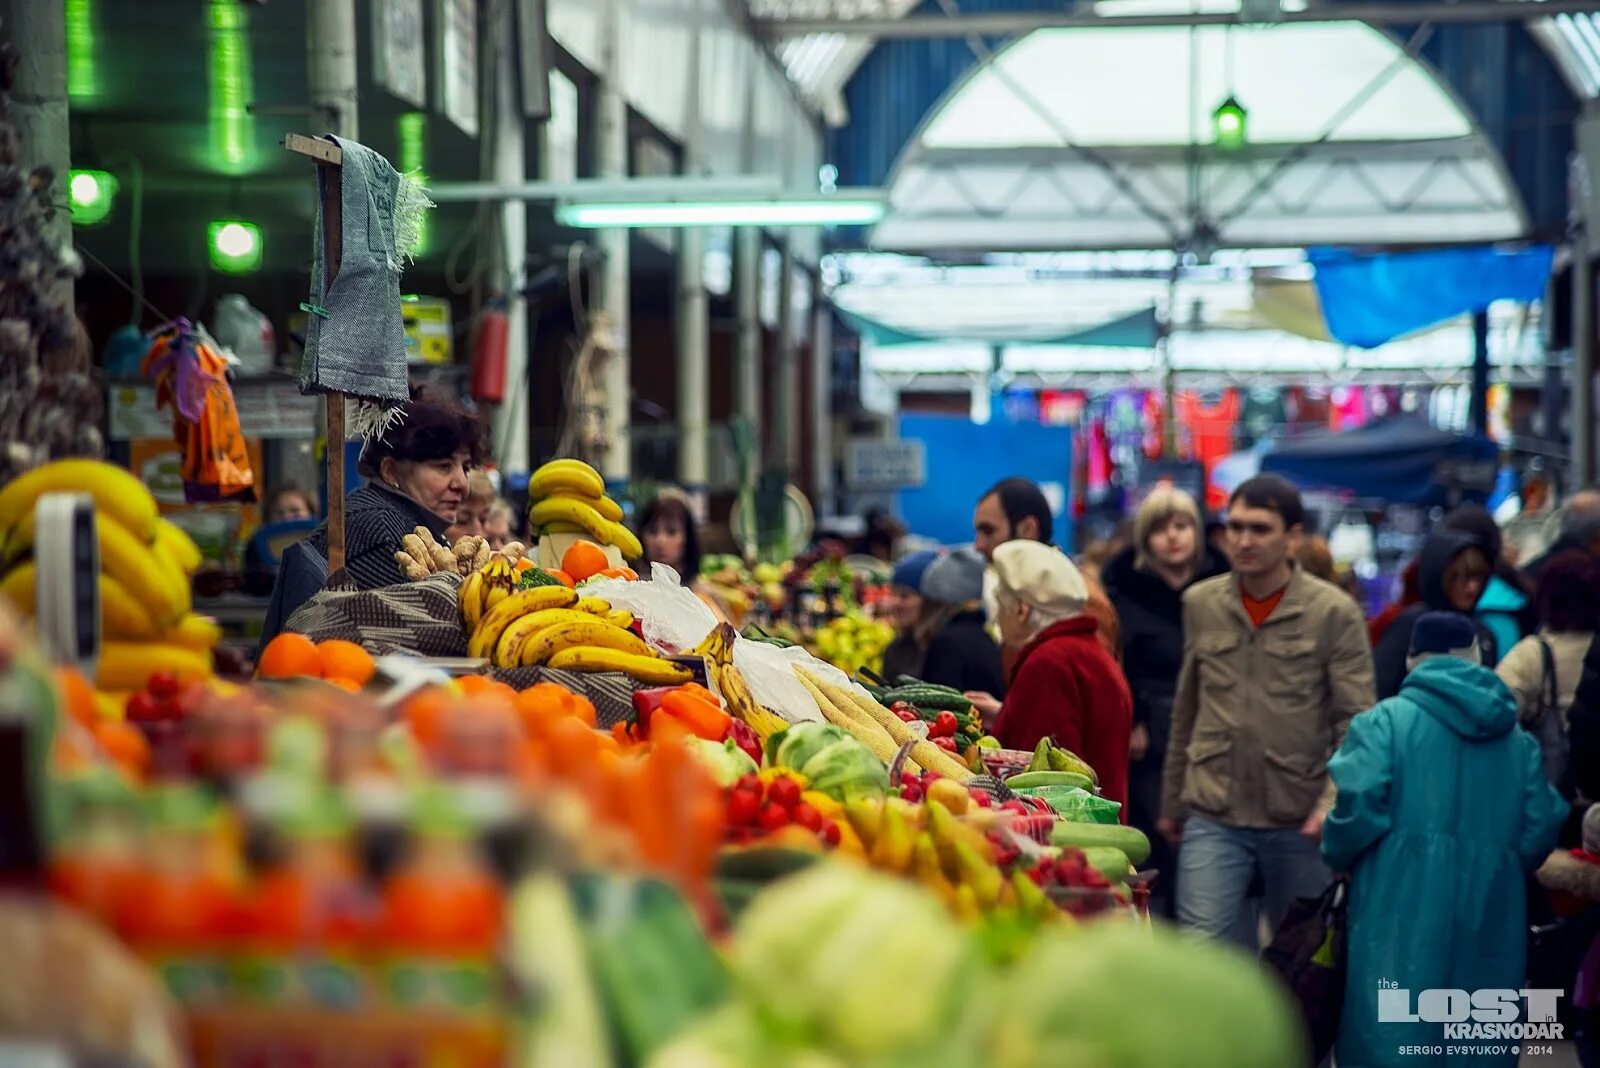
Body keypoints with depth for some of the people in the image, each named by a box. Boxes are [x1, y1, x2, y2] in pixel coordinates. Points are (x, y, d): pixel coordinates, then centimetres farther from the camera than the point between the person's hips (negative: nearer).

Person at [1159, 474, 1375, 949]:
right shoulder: (1200, 603, 5)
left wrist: (1333, 802, -19)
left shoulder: (1335, 612, -5)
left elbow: (1356, 724, -7)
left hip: (1300, 821, -1)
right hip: (1212, 819, 2)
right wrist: (1172, 802, 17)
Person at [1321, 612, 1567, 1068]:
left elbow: (1359, 804, -15)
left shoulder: (1386, 720, -3)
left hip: (1404, 908, -4)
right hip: (1491, 916, 4)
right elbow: (1541, 825, 5)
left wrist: (1338, 859, 4)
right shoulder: (1517, 736, 11)